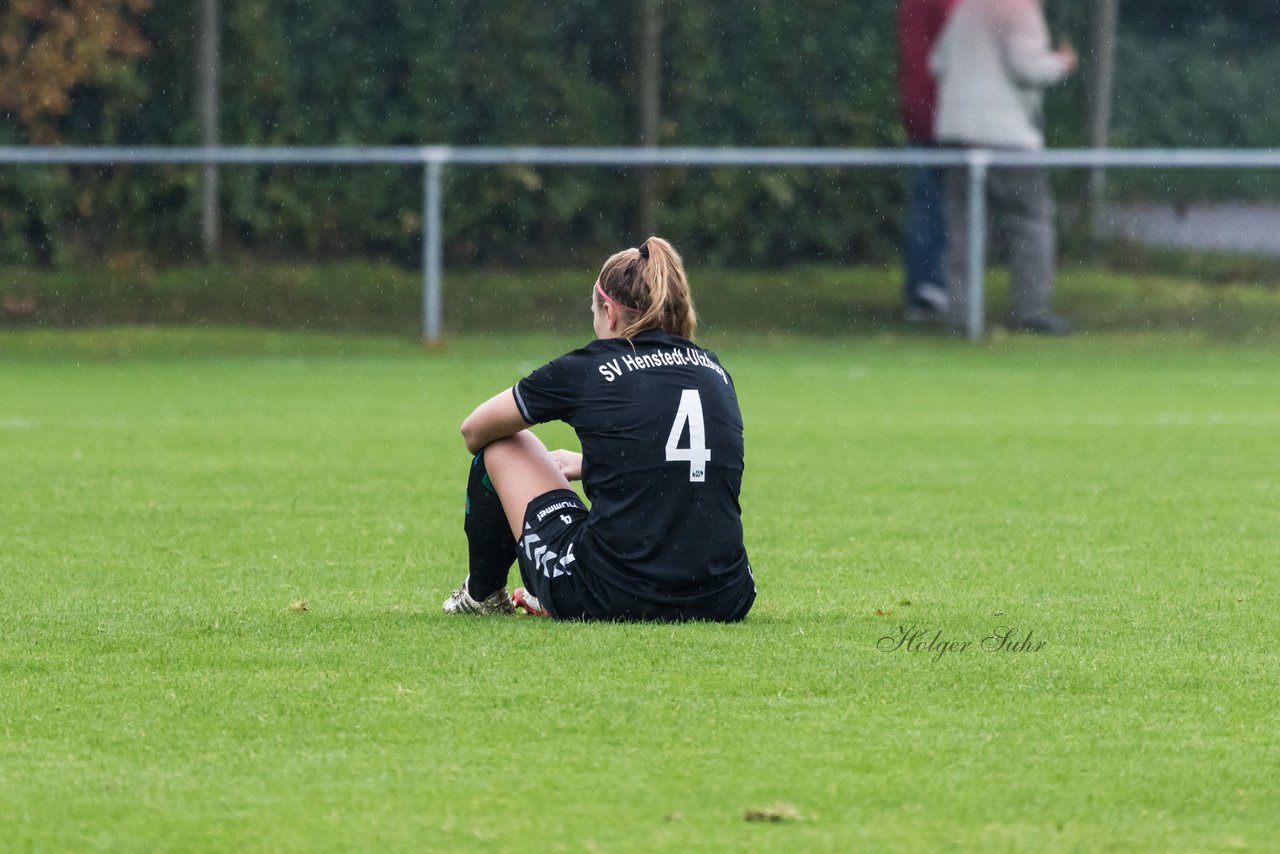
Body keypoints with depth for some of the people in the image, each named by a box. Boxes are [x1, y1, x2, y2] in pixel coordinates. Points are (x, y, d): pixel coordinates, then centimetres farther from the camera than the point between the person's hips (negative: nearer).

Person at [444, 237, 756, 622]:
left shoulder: (585, 369, -1)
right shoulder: (714, 371, 11)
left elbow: (474, 431, 16)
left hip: (611, 600, -4)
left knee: (502, 446, 18)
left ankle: (482, 594, 40)